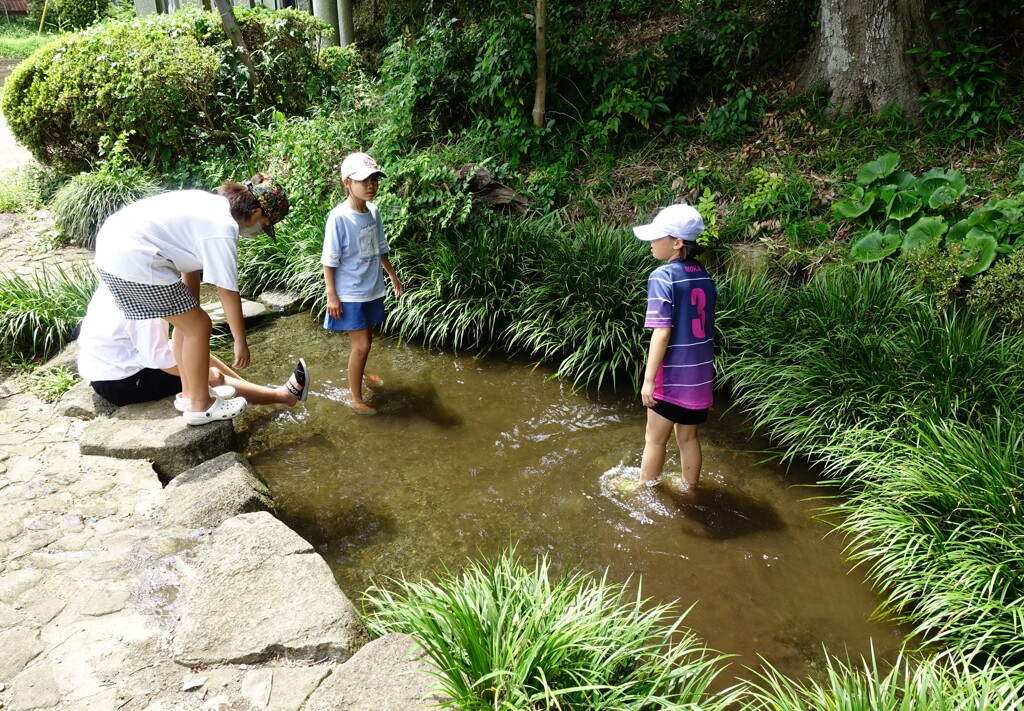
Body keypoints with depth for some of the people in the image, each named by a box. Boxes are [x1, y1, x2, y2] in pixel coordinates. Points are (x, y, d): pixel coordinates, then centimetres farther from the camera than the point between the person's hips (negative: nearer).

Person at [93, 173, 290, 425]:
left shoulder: (215, 205, 14)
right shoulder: (223, 229, -15)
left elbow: (190, 263, 21)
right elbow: (228, 292, -12)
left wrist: (191, 306, 27)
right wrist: (240, 342, -2)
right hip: (134, 260, -10)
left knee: (187, 321, 20)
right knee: (199, 326, 1)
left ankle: (189, 393, 32)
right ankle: (200, 405, 13)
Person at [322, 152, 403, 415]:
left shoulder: (373, 212, 0)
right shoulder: (338, 217, -19)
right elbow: (329, 261, -15)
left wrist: (392, 275, 22)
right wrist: (331, 295, -16)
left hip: (373, 290, 6)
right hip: (349, 294, -6)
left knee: (366, 339, 21)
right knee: (361, 344, -5)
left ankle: (360, 371, 49)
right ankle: (356, 398, 10)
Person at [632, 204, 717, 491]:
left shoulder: (663, 276, -17)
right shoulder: (705, 276, 3)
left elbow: (662, 332, -22)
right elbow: (706, 326, 10)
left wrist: (649, 378, -17)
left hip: (671, 376, -6)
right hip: (700, 375, 6)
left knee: (655, 440, 11)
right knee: (688, 437, 21)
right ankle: (690, 489, 35)